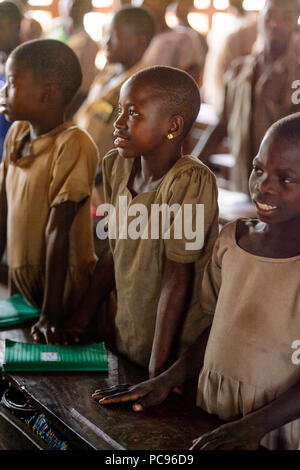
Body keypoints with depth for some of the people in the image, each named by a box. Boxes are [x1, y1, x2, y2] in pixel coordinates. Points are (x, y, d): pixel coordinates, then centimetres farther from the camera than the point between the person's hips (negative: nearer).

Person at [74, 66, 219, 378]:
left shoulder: (190, 182, -24)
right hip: (125, 338, 7)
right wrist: (83, 317, 10)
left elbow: (178, 279, -23)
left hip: (177, 351, -6)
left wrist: (157, 374, -21)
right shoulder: (117, 166, -3)